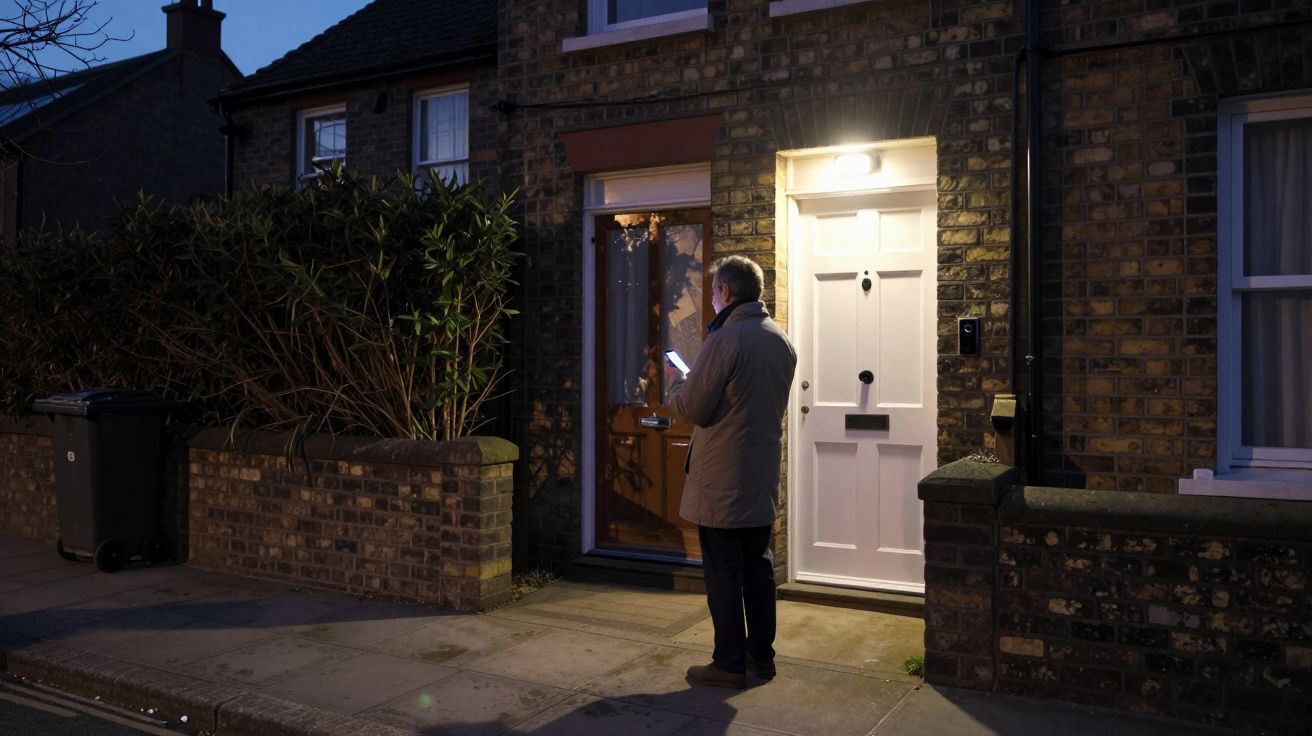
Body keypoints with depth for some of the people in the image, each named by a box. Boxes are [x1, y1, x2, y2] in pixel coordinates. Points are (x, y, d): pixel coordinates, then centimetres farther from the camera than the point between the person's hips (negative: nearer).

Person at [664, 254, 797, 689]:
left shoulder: (725, 339, -18)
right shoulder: (781, 341, 7)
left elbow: (692, 409, -17)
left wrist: (675, 382, 4)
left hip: (721, 481, -7)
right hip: (763, 478, 7)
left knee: (723, 572, 2)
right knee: (758, 566, 16)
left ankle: (729, 664, 10)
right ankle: (762, 655, 25)